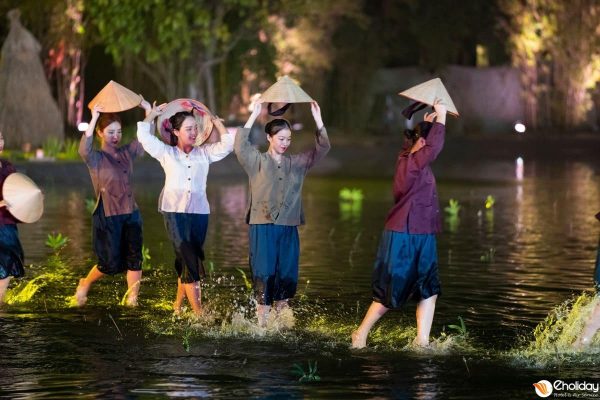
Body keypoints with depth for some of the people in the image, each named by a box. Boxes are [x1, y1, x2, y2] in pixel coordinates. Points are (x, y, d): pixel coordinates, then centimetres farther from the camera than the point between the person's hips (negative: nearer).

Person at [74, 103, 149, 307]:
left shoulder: (127, 153, 8)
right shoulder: (95, 158, -7)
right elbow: (84, 150, -29)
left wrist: (149, 112, -6)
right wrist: (93, 119, -36)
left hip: (131, 215, 5)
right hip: (107, 218, -5)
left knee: (134, 259, -4)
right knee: (110, 264, 0)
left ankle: (132, 299, 2)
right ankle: (85, 284, 26)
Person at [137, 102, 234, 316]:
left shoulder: (204, 153, 13)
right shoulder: (166, 153, 9)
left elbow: (227, 144, 3)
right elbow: (143, 135, 2)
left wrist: (215, 121, 9)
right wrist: (153, 113, 11)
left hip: (199, 211, 3)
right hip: (175, 211, -3)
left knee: (187, 260, 9)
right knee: (189, 260, -11)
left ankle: (178, 304, 27)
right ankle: (198, 312, -16)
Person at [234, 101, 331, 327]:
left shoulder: (297, 163, 12)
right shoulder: (257, 161, 2)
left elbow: (322, 149, 6)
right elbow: (240, 147, -16)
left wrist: (318, 120, -5)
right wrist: (254, 116, -21)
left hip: (289, 226, 4)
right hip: (263, 226, -4)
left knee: (288, 274, 5)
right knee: (264, 273, -4)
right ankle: (262, 319, 4)